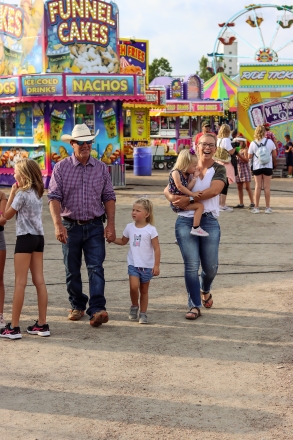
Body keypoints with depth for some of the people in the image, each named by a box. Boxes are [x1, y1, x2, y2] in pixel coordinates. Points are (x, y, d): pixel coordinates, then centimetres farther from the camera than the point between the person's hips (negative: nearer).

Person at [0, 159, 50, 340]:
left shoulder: (21, 194, -12)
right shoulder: (38, 193, 11)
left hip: (25, 238, -8)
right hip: (39, 237, 8)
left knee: (20, 283, -5)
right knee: (39, 281, 8)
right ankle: (42, 324, 10)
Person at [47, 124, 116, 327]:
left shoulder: (101, 168, 4)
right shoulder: (61, 168, -2)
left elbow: (109, 197, 6)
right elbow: (54, 197, -8)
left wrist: (111, 225, -3)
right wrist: (58, 225, -20)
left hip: (94, 226, 0)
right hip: (70, 225, 0)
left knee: (96, 268, -10)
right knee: (72, 270, 10)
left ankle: (97, 310, -16)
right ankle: (77, 306, 26)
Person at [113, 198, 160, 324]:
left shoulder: (150, 229, -9)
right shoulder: (130, 227, 3)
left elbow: (156, 249, -8)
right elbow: (123, 241, 21)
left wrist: (156, 265, -12)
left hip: (146, 266, -2)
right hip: (133, 264, 2)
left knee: (144, 290, 9)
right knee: (133, 286, -15)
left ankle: (143, 313, 19)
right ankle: (134, 306, 10)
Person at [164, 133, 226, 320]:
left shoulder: (219, 169, 3)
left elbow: (213, 190, -15)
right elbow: (168, 189, 8)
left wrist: (188, 199, -21)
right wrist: (175, 199, -15)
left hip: (209, 222, -1)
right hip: (186, 221, 1)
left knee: (211, 267, 6)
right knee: (191, 265, -5)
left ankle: (205, 290, 40)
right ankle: (195, 306, 5)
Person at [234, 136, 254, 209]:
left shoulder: (245, 150, -6)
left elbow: (246, 160, -16)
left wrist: (239, 155, -23)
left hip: (245, 169, -7)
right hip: (238, 169, 7)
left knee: (247, 187, -9)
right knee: (239, 187, 6)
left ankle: (252, 203, -6)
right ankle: (241, 203, 11)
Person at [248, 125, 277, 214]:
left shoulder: (253, 143, -5)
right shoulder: (270, 142, -5)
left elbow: (249, 157, -2)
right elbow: (274, 155, 4)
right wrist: (274, 162, 21)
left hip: (257, 167, 1)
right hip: (268, 166, -1)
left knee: (258, 187, 7)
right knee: (267, 187, 3)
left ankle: (256, 207, 7)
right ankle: (267, 208, 6)